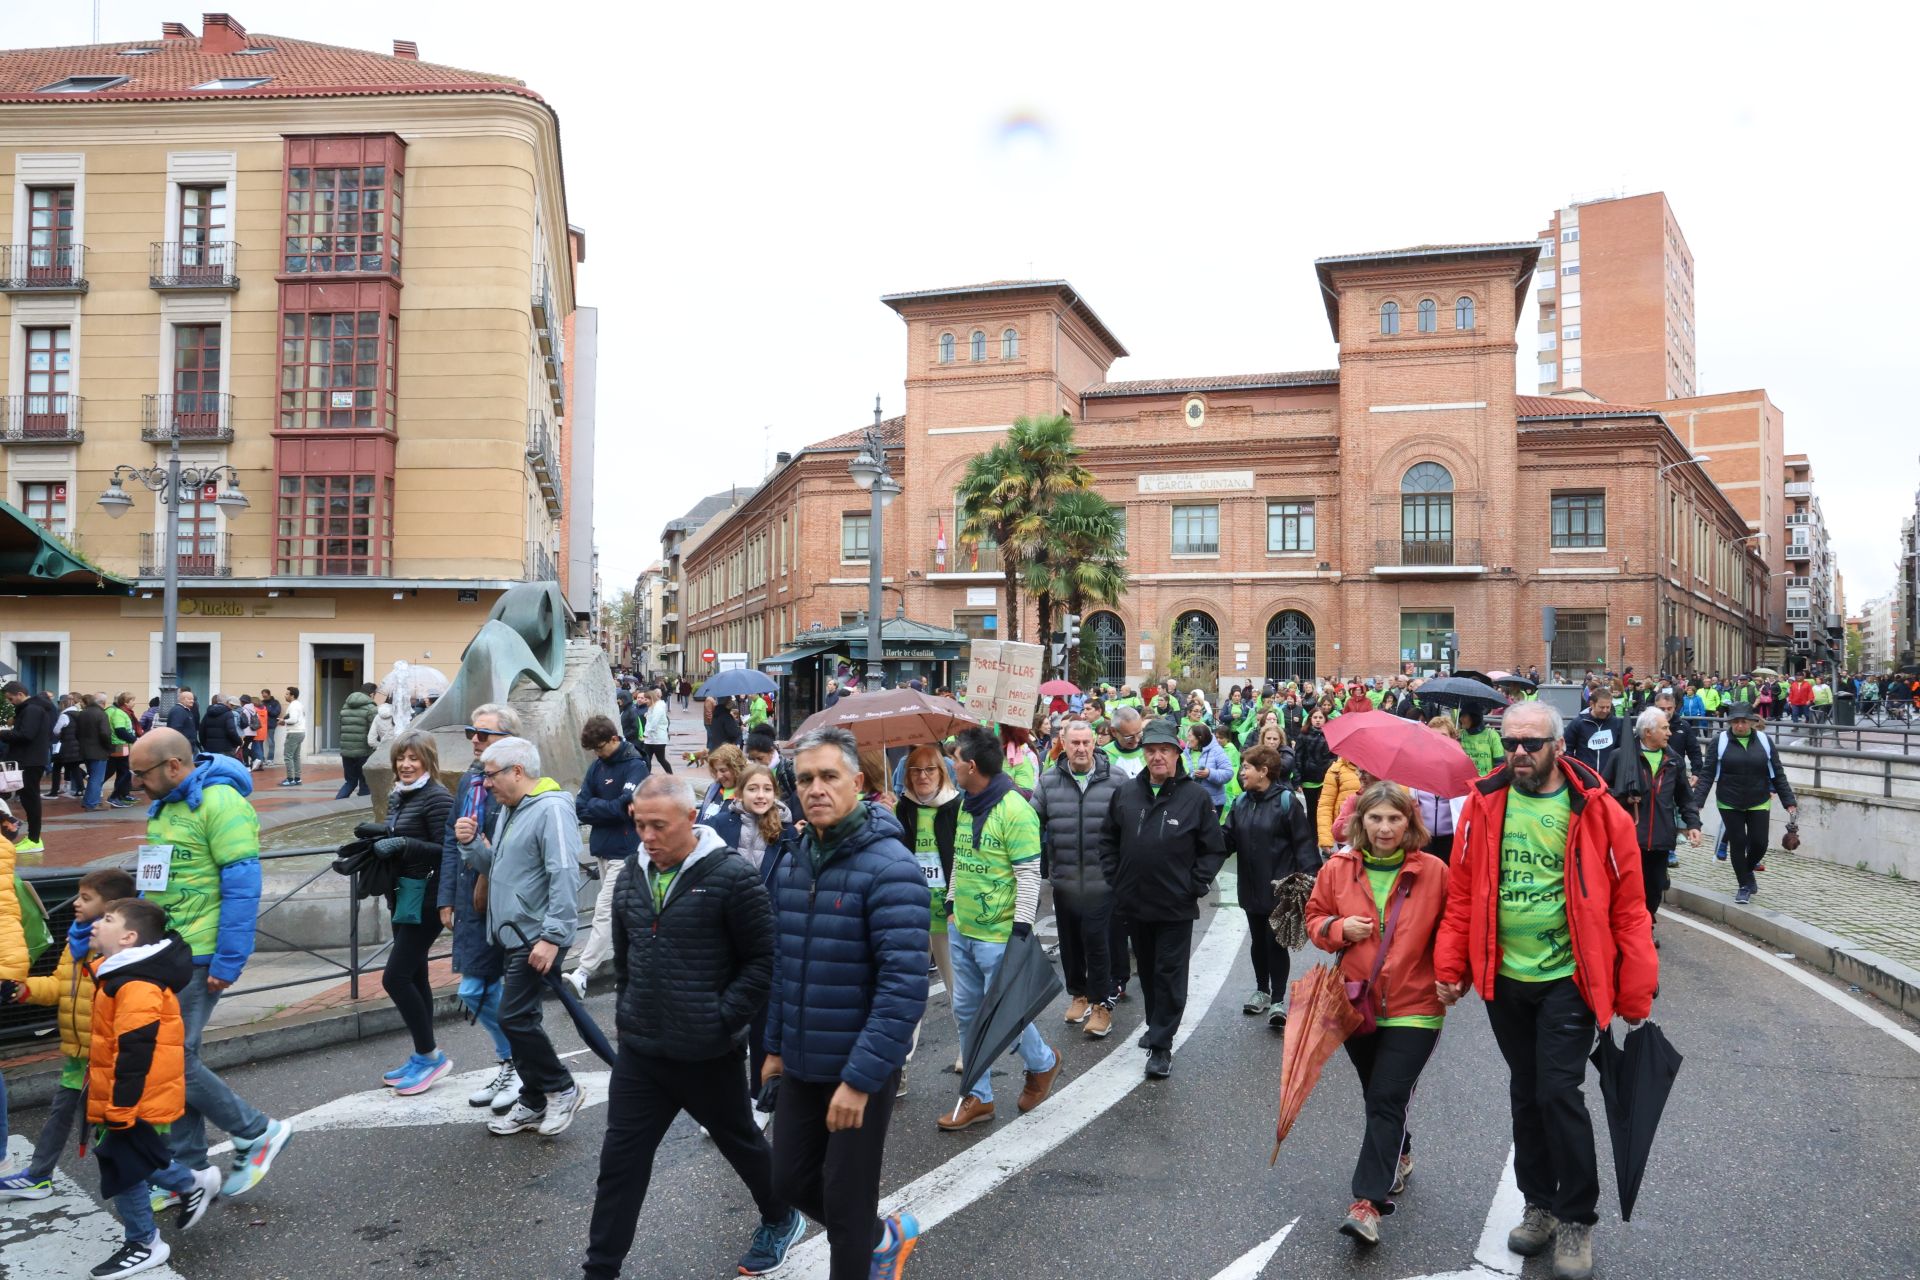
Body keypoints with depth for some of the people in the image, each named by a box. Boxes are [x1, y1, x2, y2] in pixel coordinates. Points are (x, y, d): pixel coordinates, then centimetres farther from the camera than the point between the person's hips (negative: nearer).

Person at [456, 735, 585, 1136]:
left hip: (537, 938, -10)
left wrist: (552, 936, -25)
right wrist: (471, 844, 3)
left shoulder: (551, 809, -17)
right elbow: (495, 866, 22)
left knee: (515, 1018, -8)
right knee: (521, 1020, 14)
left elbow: (565, 877, -23)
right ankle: (534, 1102, 25)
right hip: (513, 935, 10)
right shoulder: (509, 810, 15)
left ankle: (561, 1089, 9)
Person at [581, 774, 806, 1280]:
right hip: (638, 1052, 5)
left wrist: (723, 1020, -17)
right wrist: (628, 1014, 12)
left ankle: (781, 1220, 42)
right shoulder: (632, 880, 5)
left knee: (740, 1142, 16)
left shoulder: (732, 877, -17)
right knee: (620, 1159, 7)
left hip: (706, 1053, -5)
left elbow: (764, 960, -14)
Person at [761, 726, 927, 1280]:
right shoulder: (791, 865, 5)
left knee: (845, 1203, 6)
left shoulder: (890, 869, -19)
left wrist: (860, 1077, -25)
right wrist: (775, 1045, 15)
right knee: (791, 1181, 17)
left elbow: (904, 985, -24)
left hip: (861, 1071, -7)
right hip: (801, 1065, 7)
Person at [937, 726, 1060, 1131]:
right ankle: (978, 1097, 23)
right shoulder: (965, 806, 8)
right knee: (966, 1012, 12)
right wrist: (951, 904, 19)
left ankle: (1043, 1062, 30)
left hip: (998, 936, -8)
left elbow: (1029, 874, -18)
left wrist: (1022, 927, -20)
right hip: (962, 931, 8)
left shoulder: (1014, 810, -18)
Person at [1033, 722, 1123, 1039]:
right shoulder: (1049, 781, 1)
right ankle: (1078, 993, 32)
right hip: (1064, 879, 3)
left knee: (1096, 940, -2)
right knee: (1070, 940, 13)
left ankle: (1102, 1003, 12)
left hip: (1102, 879, -3)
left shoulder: (1115, 779, -6)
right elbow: (1034, 822, 8)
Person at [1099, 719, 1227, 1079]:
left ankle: (1161, 1044, 7)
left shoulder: (1195, 796, -8)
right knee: (1147, 971, 18)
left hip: (1176, 905, -4)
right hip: (1134, 902, 4)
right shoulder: (1126, 794, 2)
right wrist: (1114, 877, 5)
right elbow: (1108, 839, 12)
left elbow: (1214, 848, -3)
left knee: (1169, 974, 1)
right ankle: (1157, 1026, 35)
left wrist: (1196, 885, -8)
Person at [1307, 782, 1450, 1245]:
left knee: (1387, 1099, -9)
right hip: (1357, 1003, 4)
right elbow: (1315, 917, 10)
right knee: (1377, 1097, 19)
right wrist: (1338, 929, -11)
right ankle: (1399, 1155, 45)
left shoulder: (1433, 872, -7)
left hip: (1413, 1008, -3)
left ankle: (1368, 1202, -7)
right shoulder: (1338, 869, -1)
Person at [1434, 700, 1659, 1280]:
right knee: (1525, 1094, 16)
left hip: (1568, 978, -3)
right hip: (1503, 978, 4)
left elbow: (1629, 908, -7)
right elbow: (1462, 894, 4)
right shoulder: (1483, 806, -1)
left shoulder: (1597, 812, -9)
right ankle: (1540, 1204, 33)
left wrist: (1635, 996, -7)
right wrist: (1450, 967, 0)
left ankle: (1576, 1219, 15)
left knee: (1558, 1092, -6)